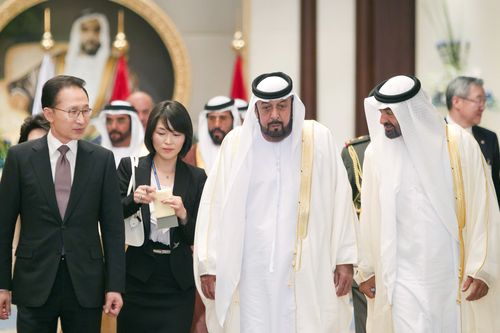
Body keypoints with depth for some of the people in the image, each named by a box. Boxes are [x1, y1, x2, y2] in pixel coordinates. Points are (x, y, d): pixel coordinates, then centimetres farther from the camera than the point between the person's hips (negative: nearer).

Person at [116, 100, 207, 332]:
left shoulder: (197, 178, 4)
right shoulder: (130, 167, 2)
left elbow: (197, 238, 3)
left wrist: (183, 215, -16)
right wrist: (134, 200, -20)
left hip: (178, 283, 1)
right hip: (138, 277, 0)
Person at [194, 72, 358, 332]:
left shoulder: (318, 139, 2)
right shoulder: (236, 144, 2)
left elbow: (340, 201, 3)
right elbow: (214, 205, 3)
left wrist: (345, 259, -1)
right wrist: (208, 266, 0)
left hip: (306, 272, 0)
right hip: (251, 276, 0)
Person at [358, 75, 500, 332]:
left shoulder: (459, 144, -6)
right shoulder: (377, 151, 0)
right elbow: (369, 215, 8)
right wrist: (367, 269, 10)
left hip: (454, 273, -1)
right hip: (404, 277, 1)